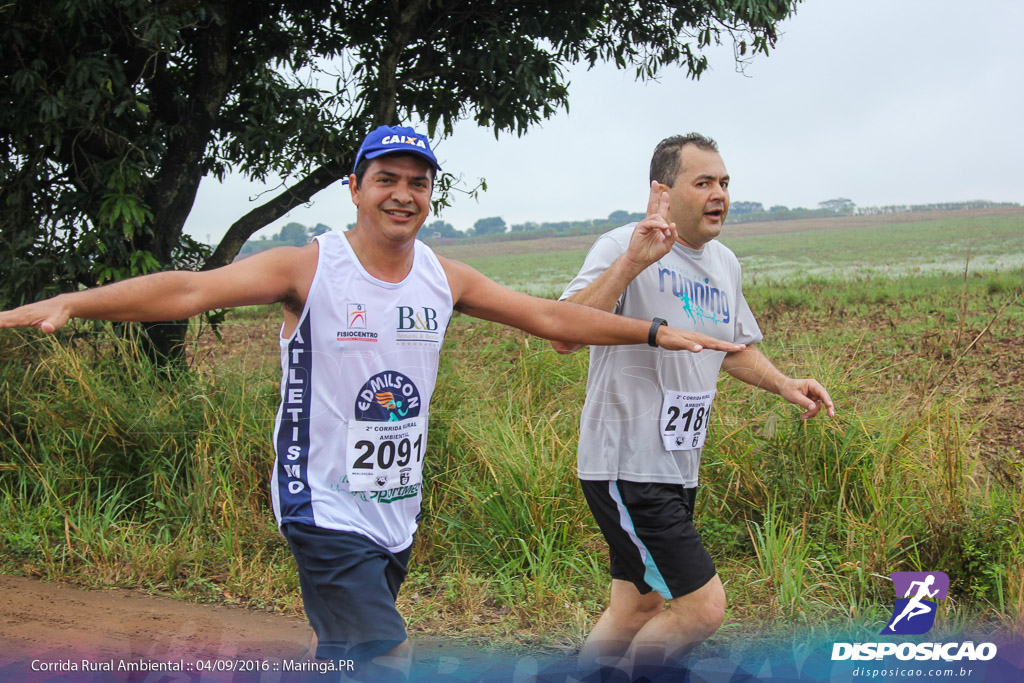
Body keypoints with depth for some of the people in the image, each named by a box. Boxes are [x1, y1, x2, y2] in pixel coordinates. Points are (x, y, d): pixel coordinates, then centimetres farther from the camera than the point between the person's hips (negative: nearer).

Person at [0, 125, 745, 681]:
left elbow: (550, 316, 10)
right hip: (326, 509, -6)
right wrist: (65, 303, -35)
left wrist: (658, 333, 11)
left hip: (399, 511, 6)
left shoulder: (444, 277, 3)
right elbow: (191, 289, -23)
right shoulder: (309, 268, -12)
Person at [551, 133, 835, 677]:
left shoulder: (724, 264, 11)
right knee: (703, 607, -9)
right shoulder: (623, 247, -15)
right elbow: (563, 337, -28)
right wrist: (632, 262, -36)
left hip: (678, 469, 9)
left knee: (637, 610, 17)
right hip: (626, 469, -8)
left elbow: (735, 346, 27)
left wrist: (785, 386, 10)